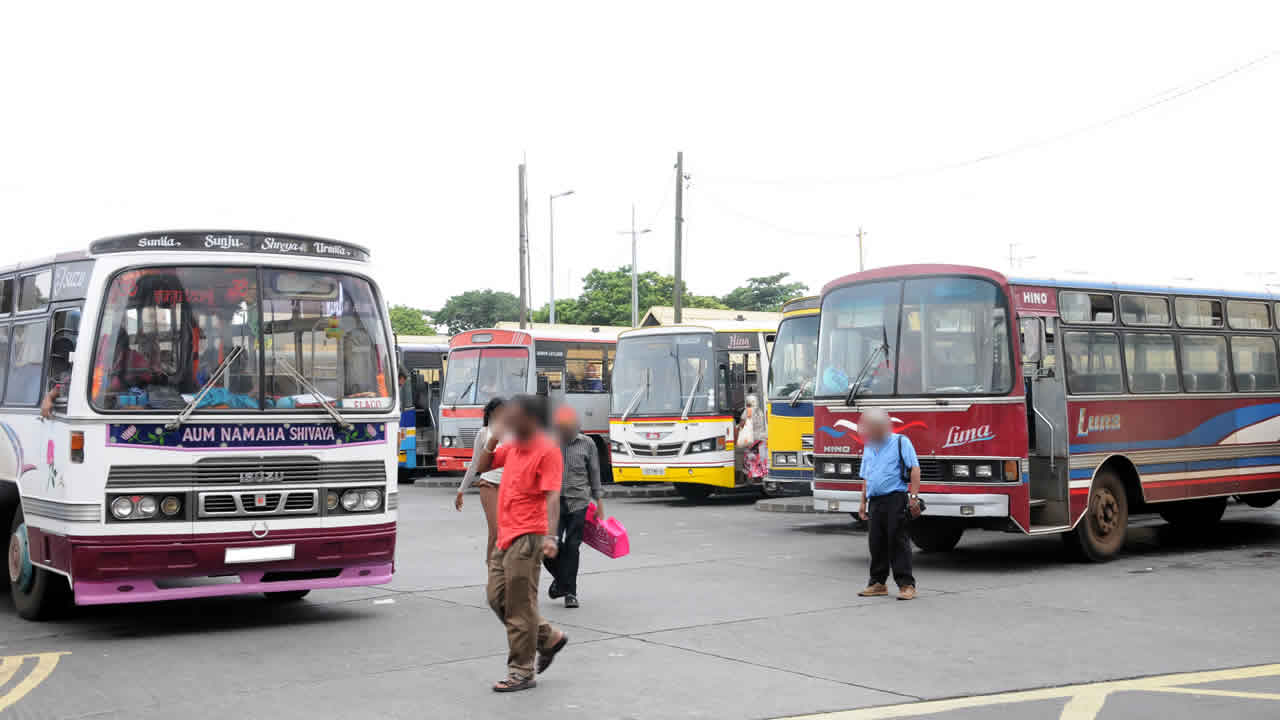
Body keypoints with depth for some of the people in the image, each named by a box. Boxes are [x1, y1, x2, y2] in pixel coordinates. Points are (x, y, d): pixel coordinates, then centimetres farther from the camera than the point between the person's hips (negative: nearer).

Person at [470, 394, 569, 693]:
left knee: (520, 606, -3)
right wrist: (493, 439, 5)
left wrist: (550, 536, -32)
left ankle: (521, 673, 7)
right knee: (497, 599, 13)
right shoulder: (512, 447, 12)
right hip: (505, 536, 9)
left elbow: (552, 497, -21)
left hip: (527, 539, -9)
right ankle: (549, 638, 28)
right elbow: (482, 467, 20)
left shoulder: (546, 451, -13)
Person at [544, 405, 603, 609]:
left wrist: (599, 502, 10)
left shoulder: (587, 444, 3)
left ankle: (570, 593, 12)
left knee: (572, 547, 0)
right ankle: (560, 578, 21)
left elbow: (594, 475, 11)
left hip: (578, 503, 0)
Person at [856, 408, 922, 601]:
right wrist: (863, 502, 19)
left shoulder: (900, 442, 0)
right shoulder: (868, 448, 20)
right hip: (875, 501, 6)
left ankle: (906, 584, -6)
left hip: (895, 500, -6)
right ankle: (878, 583, 15)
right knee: (876, 543, 6)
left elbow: (914, 469, -6)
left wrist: (914, 496, -14)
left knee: (898, 542, -8)